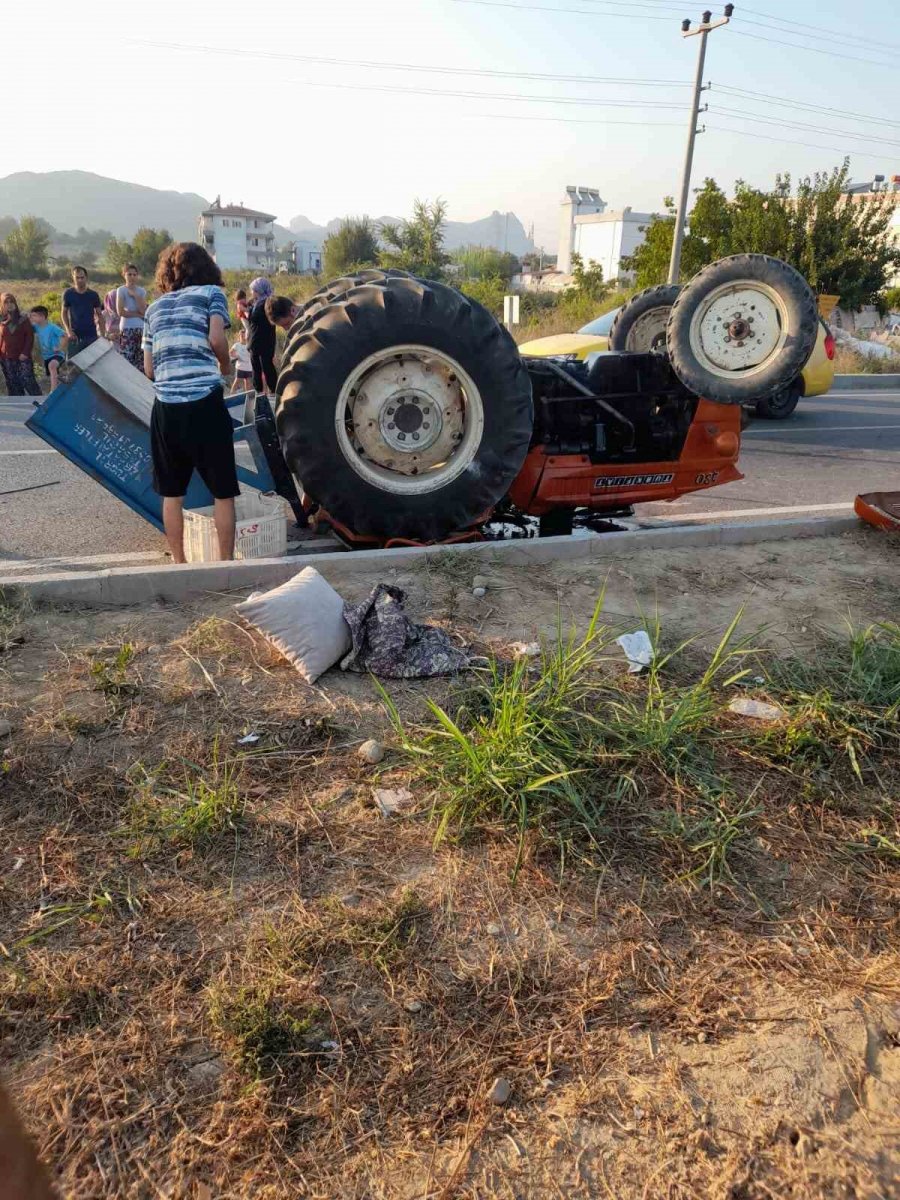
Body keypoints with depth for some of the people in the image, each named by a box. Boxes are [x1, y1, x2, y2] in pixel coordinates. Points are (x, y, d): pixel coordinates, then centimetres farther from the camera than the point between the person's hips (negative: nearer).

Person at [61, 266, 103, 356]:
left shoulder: (93, 294, 3)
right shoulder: (68, 294, 1)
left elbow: (99, 315, 8)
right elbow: (64, 313, 7)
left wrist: (102, 334, 1)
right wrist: (68, 330, -7)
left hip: (91, 336, 1)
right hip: (75, 336, -1)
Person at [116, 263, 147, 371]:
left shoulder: (142, 291, 11)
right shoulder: (121, 290, 1)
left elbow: (144, 310, -3)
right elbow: (120, 312, -8)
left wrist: (135, 295, -6)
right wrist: (138, 314, -6)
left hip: (141, 329, 3)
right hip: (127, 329, -3)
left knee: (141, 361, -1)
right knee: (127, 359, -8)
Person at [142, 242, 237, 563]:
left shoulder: (154, 308, 20)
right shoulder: (211, 292, 8)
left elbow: (149, 370, 15)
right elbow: (216, 338, -9)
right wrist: (225, 364, 11)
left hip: (165, 406, 4)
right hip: (205, 403, -4)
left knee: (172, 492, 12)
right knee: (223, 491, 5)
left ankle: (178, 564, 18)